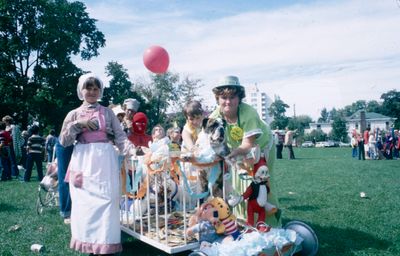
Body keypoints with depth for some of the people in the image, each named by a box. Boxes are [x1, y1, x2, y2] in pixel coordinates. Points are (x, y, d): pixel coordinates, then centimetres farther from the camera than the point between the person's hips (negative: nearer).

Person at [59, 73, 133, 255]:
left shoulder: (107, 112, 9)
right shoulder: (74, 114, 11)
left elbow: (120, 136, 3)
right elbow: (64, 141, 4)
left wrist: (131, 149, -15)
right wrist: (78, 124, -7)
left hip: (104, 161, -1)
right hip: (83, 161, 1)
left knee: (105, 200, -5)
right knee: (84, 202, 1)